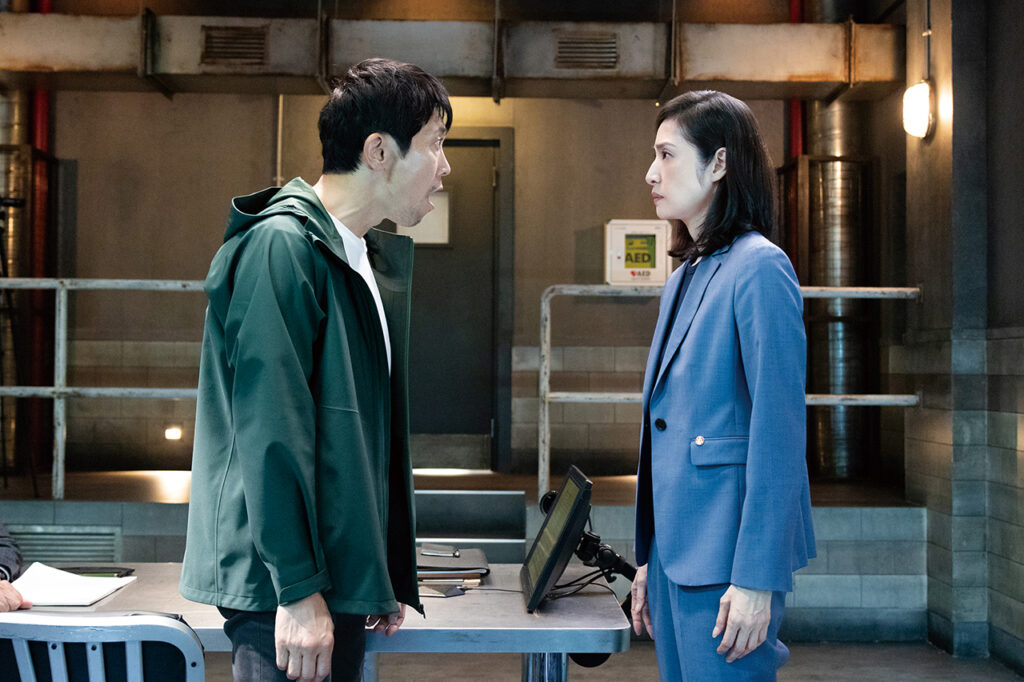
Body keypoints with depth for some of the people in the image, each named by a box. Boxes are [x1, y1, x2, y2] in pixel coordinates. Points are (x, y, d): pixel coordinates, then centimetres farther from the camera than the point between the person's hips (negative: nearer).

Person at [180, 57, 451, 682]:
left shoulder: (374, 258, 15)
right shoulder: (282, 245, -14)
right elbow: (270, 428, -20)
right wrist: (297, 589, -21)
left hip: (343, 574, 9)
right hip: (287, 589, -9)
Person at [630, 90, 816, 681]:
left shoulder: (759, 268, -12)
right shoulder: (686, 277, 14)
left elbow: (779, 434, -17)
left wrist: (757, 578, -19)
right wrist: (649, 560, 16)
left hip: (726, 553, -8)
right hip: (676, 547, 8)